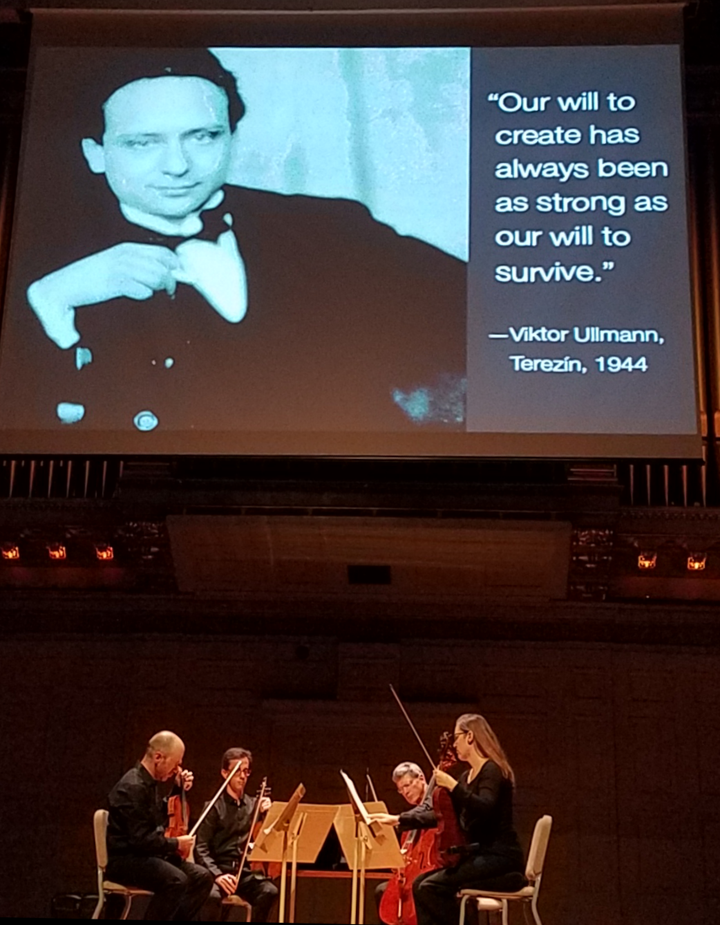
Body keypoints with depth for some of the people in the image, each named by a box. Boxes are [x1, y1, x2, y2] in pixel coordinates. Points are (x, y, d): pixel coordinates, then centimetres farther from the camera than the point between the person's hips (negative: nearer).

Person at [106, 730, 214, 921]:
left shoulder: (148, 783, 11)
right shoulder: (133, 787, -20)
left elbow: (161, 817, 27)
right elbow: (141, 839, -26)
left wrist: (179, 790, 12)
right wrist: (175, 843, -12)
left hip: (147, 855, 10)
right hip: (124, 859, -10)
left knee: (202, 877, -2)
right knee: (176, 880, -33)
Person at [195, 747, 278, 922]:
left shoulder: (254, 805, 12)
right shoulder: (214, 807, 2)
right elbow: (201, 848, -4)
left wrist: (267, 813, -9)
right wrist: (217, 874, -20)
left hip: (246, 870, 3)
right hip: (220, 868, -3)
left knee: (269, 891, -29)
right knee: (212, 894, -35)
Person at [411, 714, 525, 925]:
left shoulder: (492, 770, -11)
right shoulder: (467, 776, 15)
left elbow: (485, 809, -29)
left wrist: (452, 785, -24)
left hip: (499, 857, -9)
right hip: (478, 854, 9)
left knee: (431, 887, -20)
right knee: (420, 884, -5)